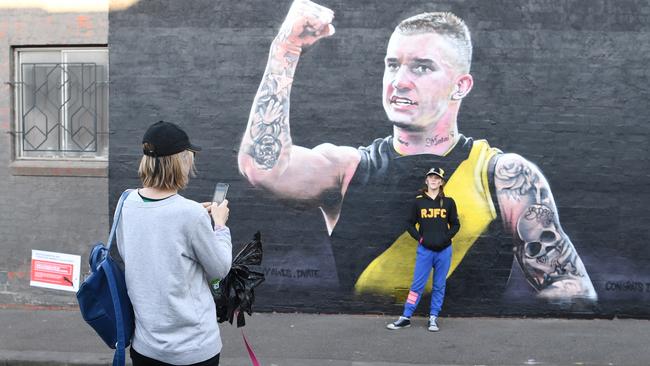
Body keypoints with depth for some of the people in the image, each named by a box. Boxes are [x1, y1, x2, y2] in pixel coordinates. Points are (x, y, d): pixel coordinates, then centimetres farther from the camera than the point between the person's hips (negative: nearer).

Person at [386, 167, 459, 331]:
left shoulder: (448, 202, 3)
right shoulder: (419, 201, 2)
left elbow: (455, 224, 9)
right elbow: (410, 224, 7)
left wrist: (446, 238, -6)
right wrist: (419, 238, -5)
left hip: (444, 250, 1)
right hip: (424, 250, -1)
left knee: (439, 286, 7)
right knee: (417, 284, 0)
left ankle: (433, 318, 17)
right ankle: (405, 318, 7)